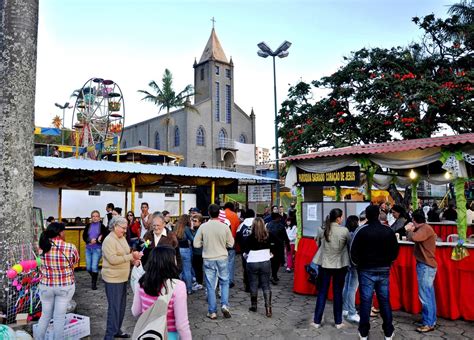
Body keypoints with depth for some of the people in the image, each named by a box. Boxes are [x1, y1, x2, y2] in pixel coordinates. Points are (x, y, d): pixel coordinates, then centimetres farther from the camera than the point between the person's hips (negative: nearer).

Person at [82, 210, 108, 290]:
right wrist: (90, 240, -16)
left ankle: (94, 283, 11)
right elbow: (84, 236, 2)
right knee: (88, 267, 8)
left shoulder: (102, 226, -5)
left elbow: (106, 237, -10)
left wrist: (97, 241, -18)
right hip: (88, 248, 4)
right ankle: (94, 278, 38)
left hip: (97, 249, -4)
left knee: (94, 267, -7)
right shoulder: (88, 225, 5)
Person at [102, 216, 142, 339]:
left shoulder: (122, 238, 9)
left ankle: (117, 330, 31)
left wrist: (133, 259, 0)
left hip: (123, 278, 9)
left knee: (121, 306, 17)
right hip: (113, 279, -9)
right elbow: (113, 259, -26)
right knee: (114, 307, -4)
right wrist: (131, 256, -26)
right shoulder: (109, 240, -18)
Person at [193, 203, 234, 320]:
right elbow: (231, 243, -1)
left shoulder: (203, 227, -9)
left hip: (208, 260, 0)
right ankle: (224, 305, 3)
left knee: (210, 286, 8)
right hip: (222, 258, 0)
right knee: (224, 283, 17)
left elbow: (196, 244, -4)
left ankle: (212, 312, 14)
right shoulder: (225, 227, -10)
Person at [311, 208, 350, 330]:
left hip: (324, 264, 2)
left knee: (322, 292, 9)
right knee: (338, 293, 11)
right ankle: (338, 322, 20)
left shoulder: (323, 230, -5)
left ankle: (317, 321, 14)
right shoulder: (344, 231, -13)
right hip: (340, 265, -2)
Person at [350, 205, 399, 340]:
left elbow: (353, 251, -10)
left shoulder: (361, 230, -11)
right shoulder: (389, 231, 0)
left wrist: (357, 263, 7)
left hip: (366, 270, -3)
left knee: (365, 300, 3)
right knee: (385, 300, 12)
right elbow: (395, 251, 6)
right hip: (384, 270, 3)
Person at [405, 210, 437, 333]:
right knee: (429, 295, 16)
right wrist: (411, 230, 1)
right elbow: (415, 238, 15)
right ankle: (431, 320, 24)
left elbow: (413, 238, -33)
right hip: (426, 265, 10)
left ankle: (428, 323, 1)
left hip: (426, 266, -10)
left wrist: (410, 230, -14)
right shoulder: (424, 229, 14)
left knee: (425, 296, -6)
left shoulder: (425, 228, -19)